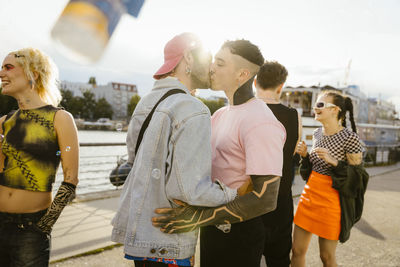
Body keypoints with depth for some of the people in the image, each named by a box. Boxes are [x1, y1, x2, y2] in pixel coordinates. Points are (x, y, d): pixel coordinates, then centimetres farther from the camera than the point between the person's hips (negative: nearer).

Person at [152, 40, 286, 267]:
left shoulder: (261, 122, -22)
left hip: (238, 233, -8)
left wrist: (200, 217, -30)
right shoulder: (220, 114, 7)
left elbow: (266, 198, -26)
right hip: (211, 226, 8)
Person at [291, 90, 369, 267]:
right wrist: (305, 155, -1)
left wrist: (334, 161, -24)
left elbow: (358, 177, -11)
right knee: (297, 251, 12)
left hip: (330, 201, -6)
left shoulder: (350, 138, -14)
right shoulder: (317, 133, 7)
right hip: (309, 194, 6)